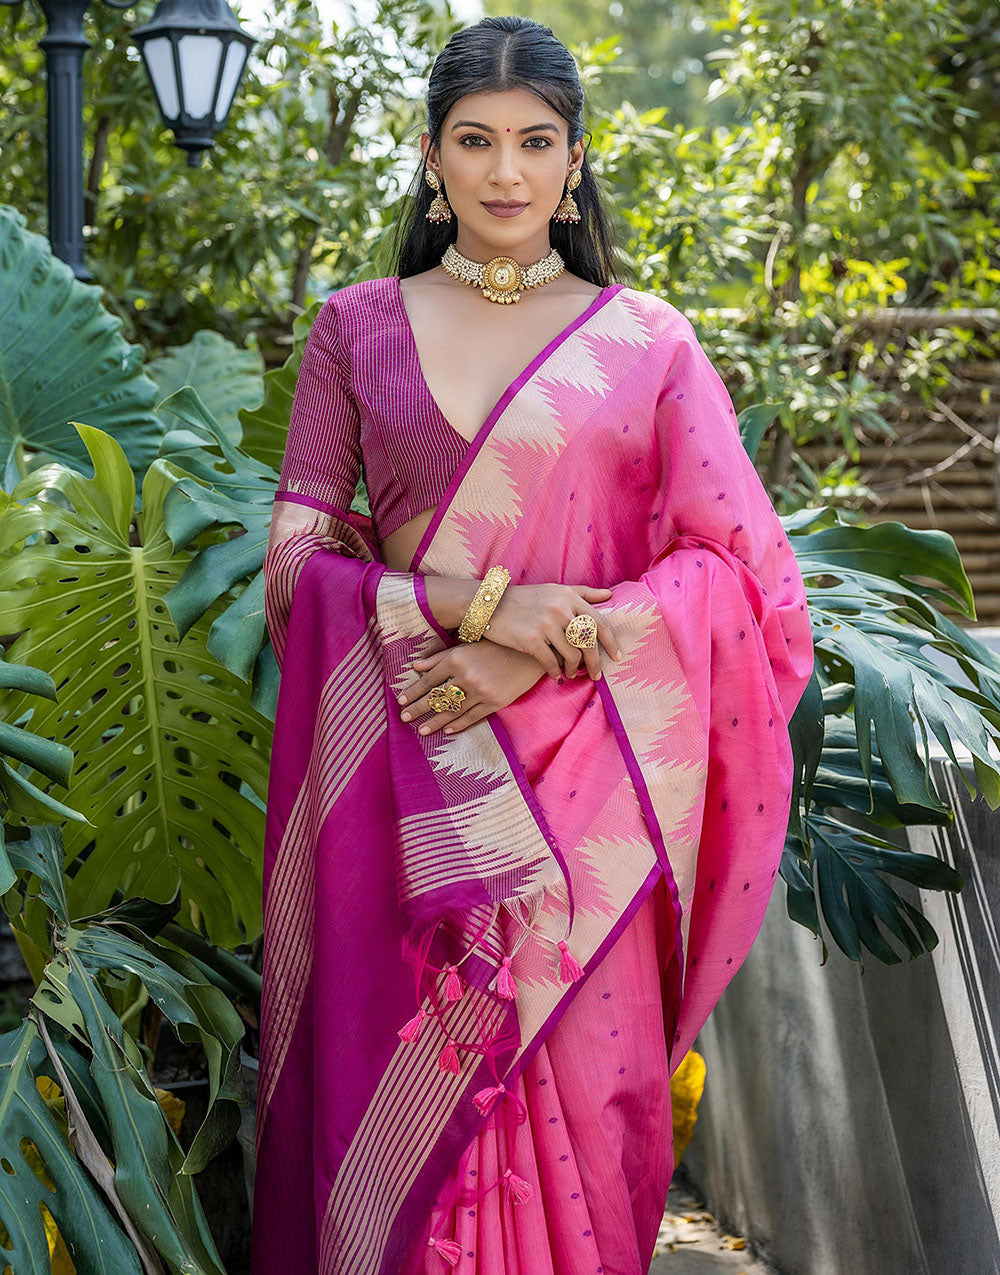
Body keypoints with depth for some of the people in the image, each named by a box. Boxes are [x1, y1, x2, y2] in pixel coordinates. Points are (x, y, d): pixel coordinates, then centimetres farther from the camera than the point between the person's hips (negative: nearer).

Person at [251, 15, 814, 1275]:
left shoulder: (646, 340, 5)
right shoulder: (356, 328, 7)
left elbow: (739, 566, -2)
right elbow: (293, 557, 1)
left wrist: (539, 659, -14)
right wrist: (477, 601, -15)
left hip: (580, 783, 0)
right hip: (399, 785, 1)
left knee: (573, 1103, 3)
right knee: (391, 1099, 4)